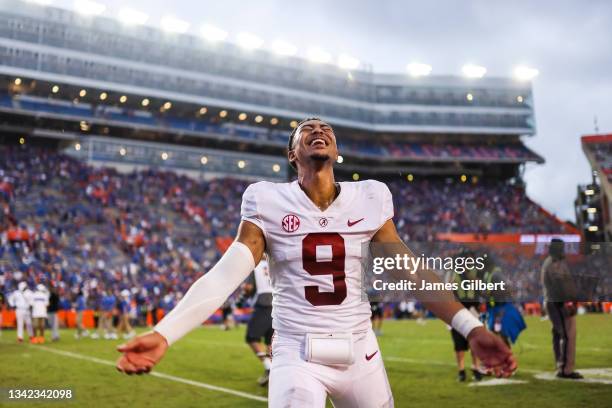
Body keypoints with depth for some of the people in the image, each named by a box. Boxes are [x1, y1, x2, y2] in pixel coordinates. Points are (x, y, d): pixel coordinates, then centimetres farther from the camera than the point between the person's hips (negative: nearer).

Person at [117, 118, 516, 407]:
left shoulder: (368, 200, 0)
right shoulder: (269, 203, -6)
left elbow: (412, 272, 1)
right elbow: (223, 277, -13)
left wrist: (471, 327, -8)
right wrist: (164, 334, -25)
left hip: (359, 351, 3)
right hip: (298, 355, -2)